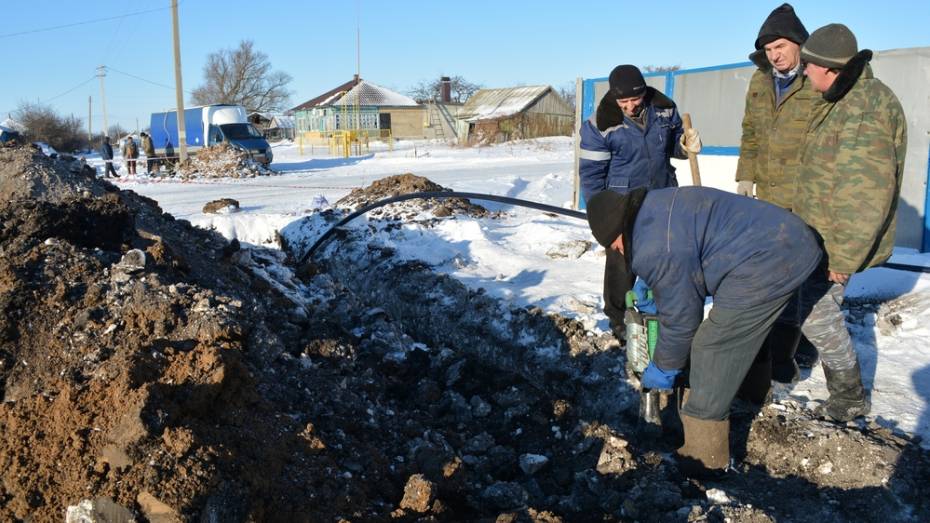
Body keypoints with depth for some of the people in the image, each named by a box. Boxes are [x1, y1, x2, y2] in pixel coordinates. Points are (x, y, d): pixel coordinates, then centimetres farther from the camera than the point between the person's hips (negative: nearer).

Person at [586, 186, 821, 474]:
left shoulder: (656, 248, -16)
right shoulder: (652, 205, 13)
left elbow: (681, 317, -6)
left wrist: (664, 367, 9)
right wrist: (649, 284, 41)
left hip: (766, 264, -10)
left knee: (713, 349, -4)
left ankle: (705, 455, 3)